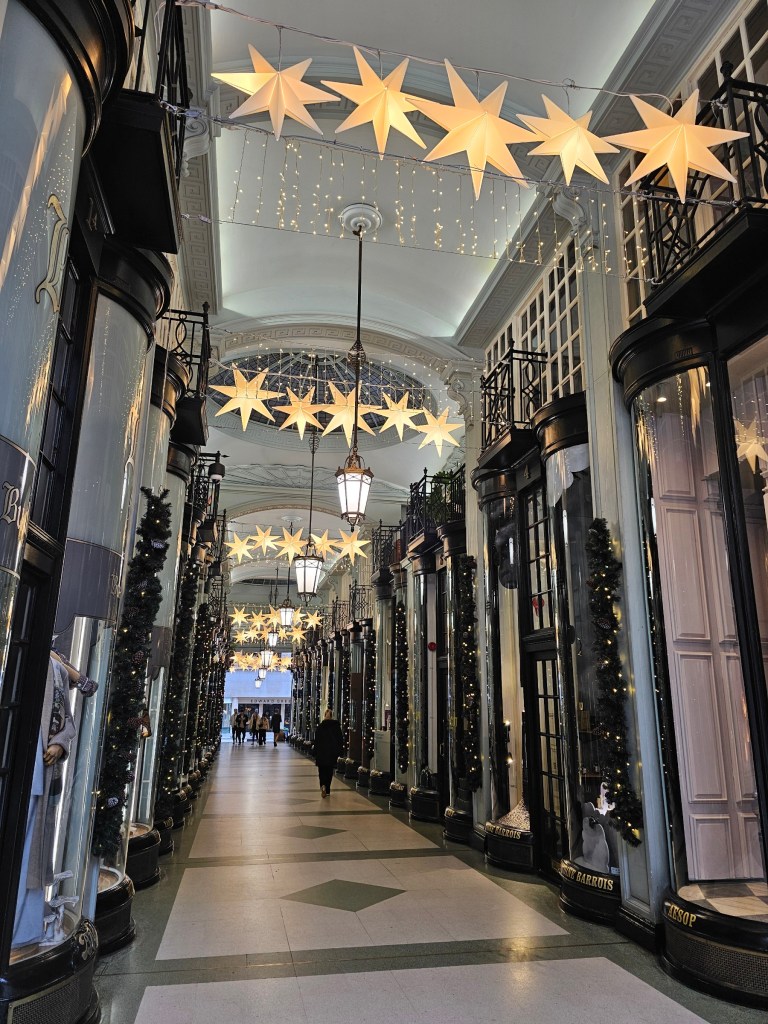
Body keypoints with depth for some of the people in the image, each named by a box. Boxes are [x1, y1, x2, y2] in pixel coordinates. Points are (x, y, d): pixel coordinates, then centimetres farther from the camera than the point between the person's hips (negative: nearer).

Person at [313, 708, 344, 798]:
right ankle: (327, 791, 14)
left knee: (322, 771, 7)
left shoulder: (320, 726, -4)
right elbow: (341, 740, 1)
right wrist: (340, 753, 7)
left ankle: (323, 786, -18)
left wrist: (315, 755, 3)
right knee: (329, 772, 14)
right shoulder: (337, 726, -1)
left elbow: (316, 741, -3)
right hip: (333, 753, 2)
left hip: (321, 753, -2)